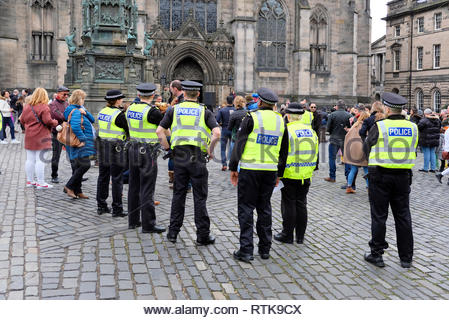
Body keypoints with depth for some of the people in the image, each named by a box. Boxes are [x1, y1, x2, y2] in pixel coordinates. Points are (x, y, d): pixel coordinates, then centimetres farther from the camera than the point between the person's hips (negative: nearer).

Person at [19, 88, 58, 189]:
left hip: (29, 137, 7)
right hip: (41, 137, -7)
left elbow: (22, 120, 13)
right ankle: (41, 183, -3)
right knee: (40, 160, -5)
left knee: (30, 159, 13)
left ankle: (30, 180, 21)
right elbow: (47, 121, -19)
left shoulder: (27, 107, 9)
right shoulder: (44, 107, -12)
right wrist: (55, 123, -1)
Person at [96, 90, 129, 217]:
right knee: (117, 179, 0)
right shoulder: (119, 114, -15)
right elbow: (129, 130, -10)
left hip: (102, 147, 7)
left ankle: (101, 206, 21)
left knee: (103, 177, 14)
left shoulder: (102, 112, 7)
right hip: (116, 149, -7)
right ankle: (117, 209, 5)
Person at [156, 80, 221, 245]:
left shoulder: (174, 110, 8)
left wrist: (167, 148, 12)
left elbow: (160, 131, 2)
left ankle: (173, 232, 17)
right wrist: (210, 150, 1)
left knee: (178, 194, 12)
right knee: (200, 197, 4)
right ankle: (203, 235, 9)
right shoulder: (204, 111, 3)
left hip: (179, 156, 2)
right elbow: (216, 133, -11)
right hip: (197, 157, -2)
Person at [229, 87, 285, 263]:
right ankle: (265, 248, 20)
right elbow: (284, 150, 14)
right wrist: (279, 173, 21)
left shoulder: (252, 118, -6)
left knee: (246, 208, 1)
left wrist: (233, 168, -1)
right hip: (270, 170, 5)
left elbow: (239, 144, -8)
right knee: (264, 208, 14)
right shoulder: (281, 121, 9)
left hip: (250, 169, -5)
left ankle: (246, 250, 0)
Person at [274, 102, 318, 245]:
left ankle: (287, 235, 13)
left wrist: (279, 173, -7)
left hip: (290, 175, -6)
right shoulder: (311, 131, 8)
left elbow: (282, 156, -14)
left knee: (289, 204, 4)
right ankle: (300, 236, 21)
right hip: (306, 175, 6)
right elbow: (315, 154, 14)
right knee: (301, 204, 13)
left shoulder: (287, 130, -13)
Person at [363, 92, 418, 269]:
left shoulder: (379, 127, -11)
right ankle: (406, 257, 17)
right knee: (403, 216, 10)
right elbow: (413, 151, 11)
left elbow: (367, 148, 0)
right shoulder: (413, 127, 1)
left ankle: (376, 254, 12)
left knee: (379, 216, 6)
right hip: (403, 176, 4)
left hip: (380, 176, -3)